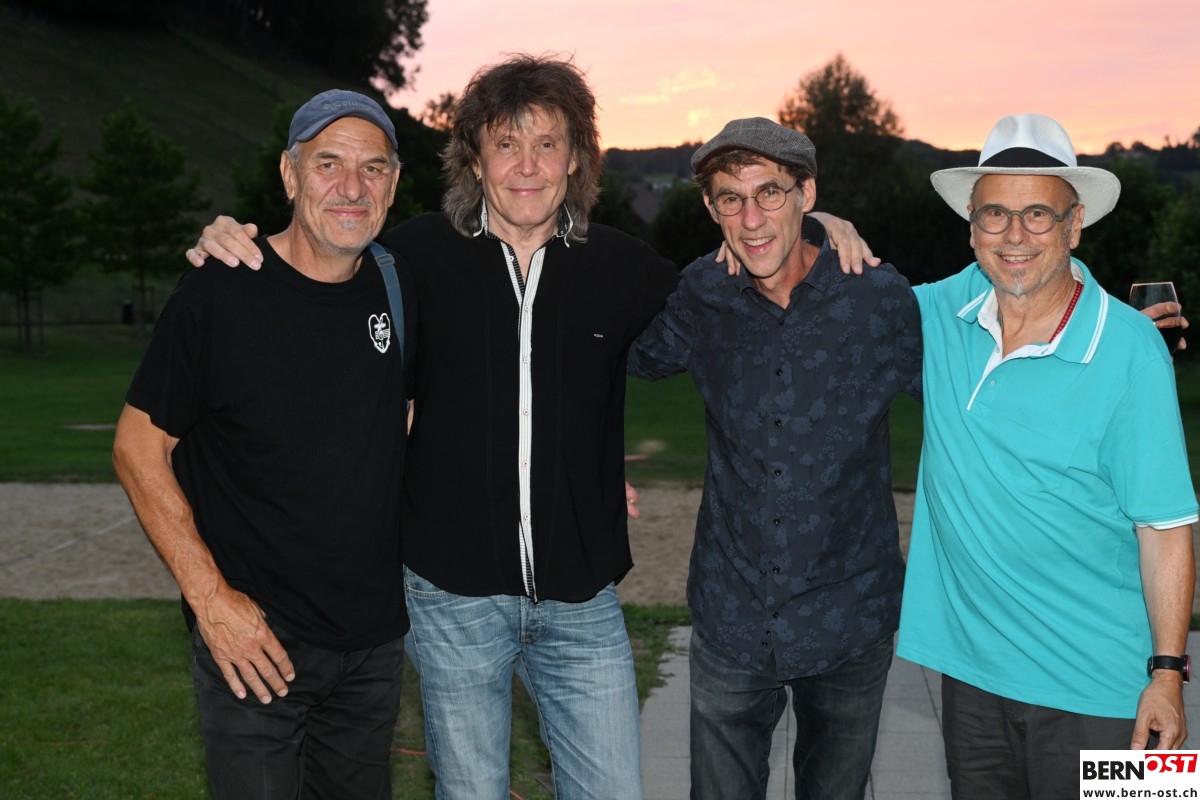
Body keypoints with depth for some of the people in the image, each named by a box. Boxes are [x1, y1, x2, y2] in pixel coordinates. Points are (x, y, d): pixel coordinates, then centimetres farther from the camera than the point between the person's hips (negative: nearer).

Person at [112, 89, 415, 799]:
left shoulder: (401, 292, -1)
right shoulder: (219, 295, -14)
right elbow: (139, 447, -8)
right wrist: (209, 595, -14)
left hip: (375, 638, 5)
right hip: (254, 638, -4)